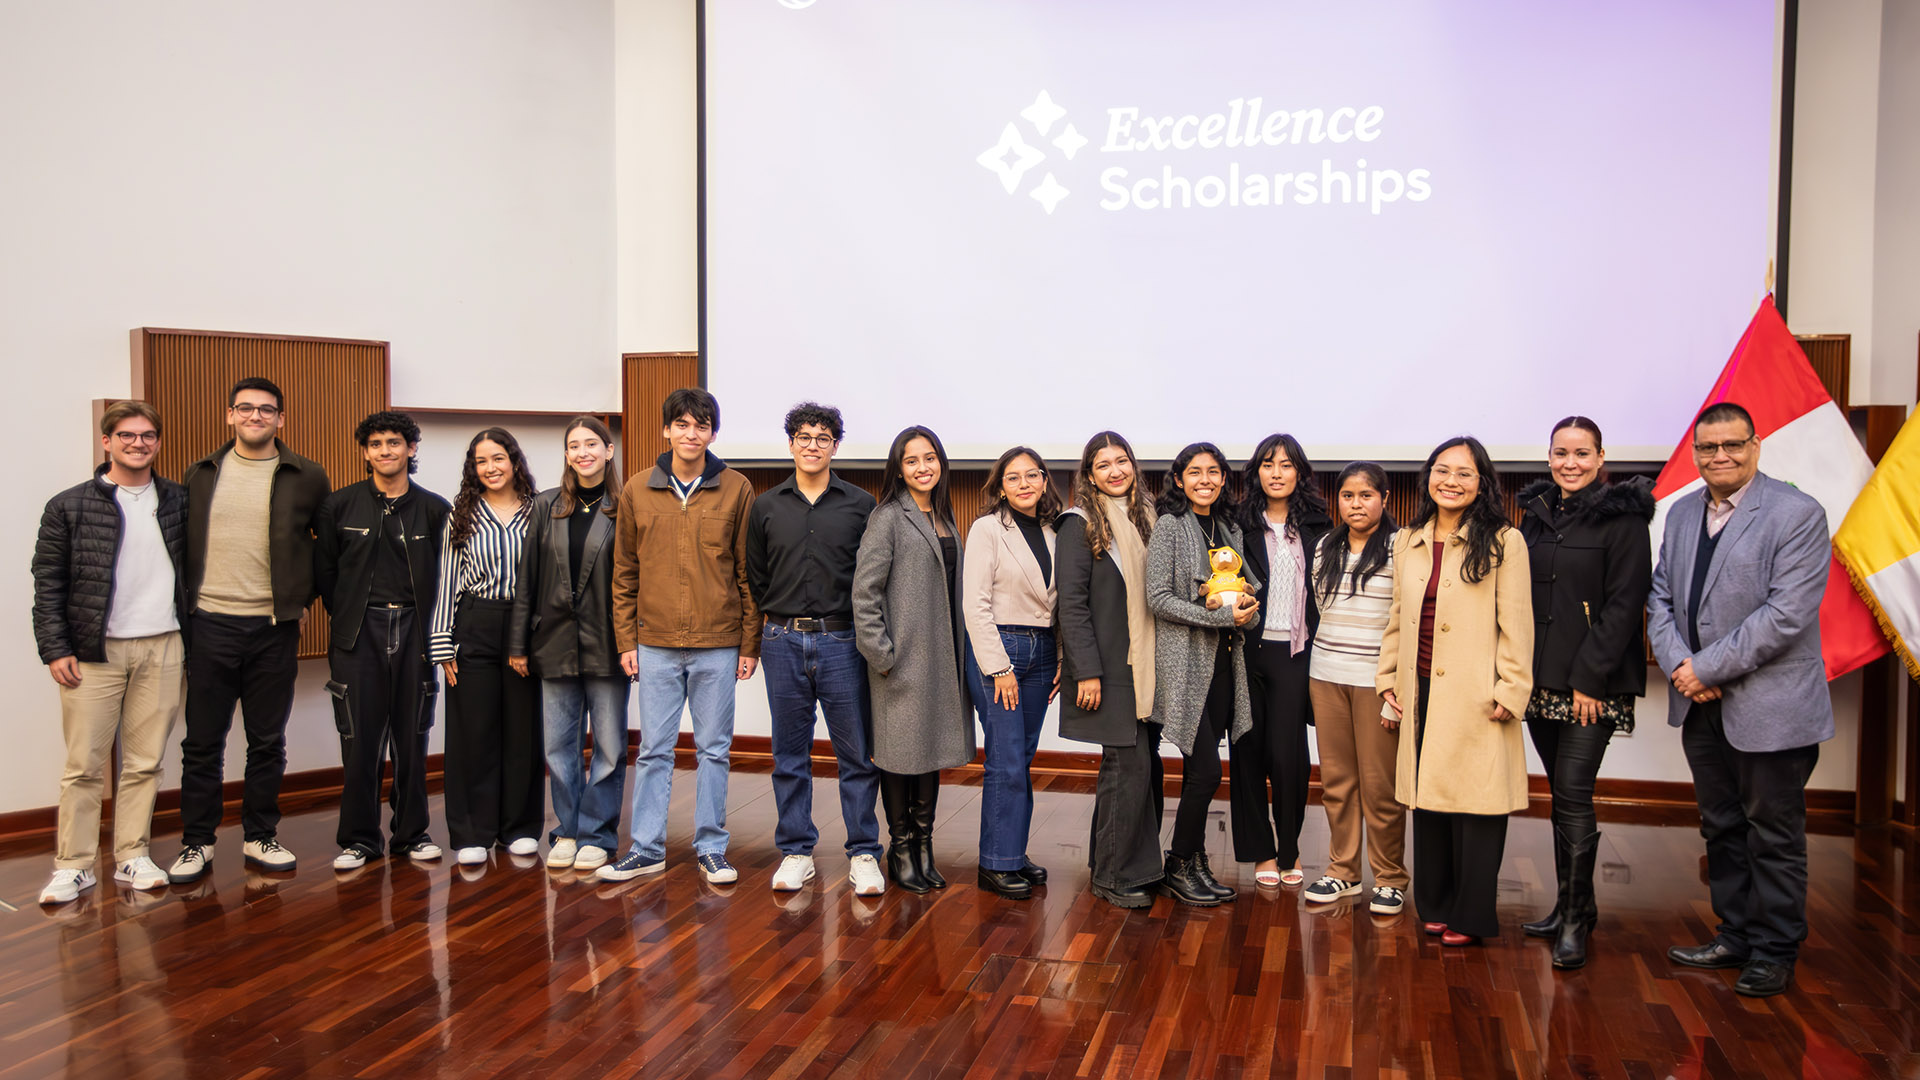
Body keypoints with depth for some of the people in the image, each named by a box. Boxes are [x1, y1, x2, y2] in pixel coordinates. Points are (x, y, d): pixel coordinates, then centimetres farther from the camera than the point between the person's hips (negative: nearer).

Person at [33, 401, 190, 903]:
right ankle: (73, 865, 11)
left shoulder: (178, 500, 10)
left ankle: (132, 857, 16)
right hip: (94, 652, -2)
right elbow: (48, 583, 2)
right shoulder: (69, 506, 3)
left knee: (145, 763, 7)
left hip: (162, 650, 2)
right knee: (84, 766, 0)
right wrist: (55, 649, -6)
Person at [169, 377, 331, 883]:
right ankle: (196, 843, 16)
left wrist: (305, 595, 5)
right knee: (202, 742, 5)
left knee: (267, 742, 8)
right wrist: (183, 602, 6)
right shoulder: (199, 475, 8)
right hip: (209, 623, 1)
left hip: (274, 627, 0)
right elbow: (179, 542, 15)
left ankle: (260, 837, 20)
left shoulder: (307, 479, 3)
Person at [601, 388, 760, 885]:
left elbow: (748, 573, 2)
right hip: (655, 644, 1)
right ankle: (647, 848, 18)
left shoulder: (737, 490, 1)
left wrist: (750, 644, -1)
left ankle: (711, 848, 18)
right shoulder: (637, 492, 5)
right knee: (654, 749, 7)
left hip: (718, 645, -1)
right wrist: (626, 640, 3)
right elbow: (624, 573, 8)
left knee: (713, 749, 7)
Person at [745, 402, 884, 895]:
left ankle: (863, 854, 11)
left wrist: (857, 623, 0)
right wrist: (780, 618, 10)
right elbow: (755, 577, 15)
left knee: (856, 753, 1)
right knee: (790, 755, 9)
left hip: (841, 642, -2)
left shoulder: (861, 505, 3)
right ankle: (796, 851, 19)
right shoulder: (766, 507, 9)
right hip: (783, 643, 2)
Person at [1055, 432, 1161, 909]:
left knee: (1145, 765, 9)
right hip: (1108, 669, -6)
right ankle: (1112, 875, 5)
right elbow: (1071, 603, -10)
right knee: (1129, 766, -7)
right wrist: (1086, 671, -16)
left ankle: (1139, 865, 22)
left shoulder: (1146, 518, 13)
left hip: (1147, 667, 6)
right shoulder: (1080, 525, -6)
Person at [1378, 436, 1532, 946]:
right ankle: (1435, 905, 25)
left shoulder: (1503, 542, -4)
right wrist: (1389, 679, 12)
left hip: (1475, 701, -5)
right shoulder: (1407, 542, 11)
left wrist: (1510, 692, -11)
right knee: (1427, 799, 11)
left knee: (1475, 805, 0)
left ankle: (1471, 916, 14)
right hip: (1423, 693, 5)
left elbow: (1516, 625, -6)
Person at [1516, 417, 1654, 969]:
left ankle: (1575, 920, 3)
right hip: (1541, 677, 6)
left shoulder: (1622, 518, -7)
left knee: (1573, 793, -8)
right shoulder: (1536, 514, 12)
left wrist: (1589, 678, -15)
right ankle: (1571, 905, 23)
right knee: (1561, 794, 12)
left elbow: (1624, 605, -11)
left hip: (1593, 682, -6)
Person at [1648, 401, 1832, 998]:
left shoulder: (1798, 514, -11)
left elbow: (1786, 614, -19)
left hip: (1770, 708, -6)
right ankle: (1735, 937, 31)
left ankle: (1774, 953, 20)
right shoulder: (1682, 513, 10)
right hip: (1701, 705, 6)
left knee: (1773, 836, 6)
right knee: (1722, 829, 17)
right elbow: (1660, 597, 9)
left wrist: (1707, 668, -18)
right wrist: (1678, 664, -8)